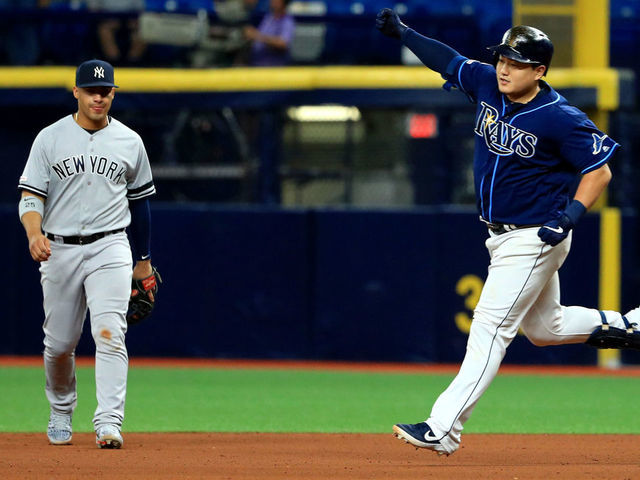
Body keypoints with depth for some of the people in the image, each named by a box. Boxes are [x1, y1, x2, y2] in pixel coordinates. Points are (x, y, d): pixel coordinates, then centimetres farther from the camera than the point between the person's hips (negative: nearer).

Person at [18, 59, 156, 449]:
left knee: (110, 333, -17)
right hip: (59, 251, 1)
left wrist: (145, 260, 18)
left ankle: (109, 424, -24)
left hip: (110, 248, -1)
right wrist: (34, 232, -24)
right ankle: (61, 412, 32)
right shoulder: (50, 139, 2)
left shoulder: (129, 142, 8)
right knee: (60, 343, 7)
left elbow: (140, 201, 17)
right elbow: (31, 196, -2)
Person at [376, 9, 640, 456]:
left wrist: (571, 215, -26)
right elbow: (448, 60, 13)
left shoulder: (561, 119, -21)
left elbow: (600, 169, -15)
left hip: (536, 238, -9)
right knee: (544, 329, 20)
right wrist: (403, 32, 6)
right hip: (502, 236, 9)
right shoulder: (487, 84, -2)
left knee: (491, 324, -13)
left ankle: (443, 428, -18)